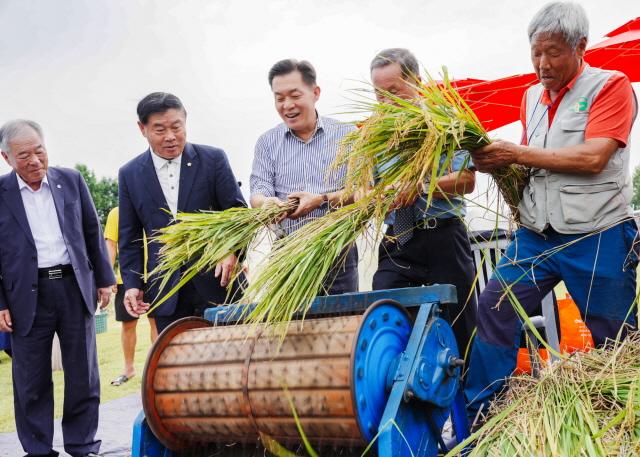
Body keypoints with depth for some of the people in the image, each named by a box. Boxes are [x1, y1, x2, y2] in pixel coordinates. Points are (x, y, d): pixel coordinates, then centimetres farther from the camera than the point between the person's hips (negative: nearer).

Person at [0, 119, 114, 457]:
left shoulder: (71, 181, 4)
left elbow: (93, 232, 11)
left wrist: (103, 279, 10)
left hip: (75, 287, 2)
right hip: (27, 296, -2)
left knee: (83, 375, 9)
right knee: (31, 381, 6)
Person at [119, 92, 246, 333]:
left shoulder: (213, 159, 0)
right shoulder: (129, 174, 7)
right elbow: (129, 236, 10)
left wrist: (233, 251, -19)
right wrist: (132, 284, 1)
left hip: (217, 280, -1)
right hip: (166, 289, 2)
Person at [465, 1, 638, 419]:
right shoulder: (532, 96, 13)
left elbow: (592, 158, -17)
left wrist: (517, 154, -16)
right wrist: (498, 162, -2)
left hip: (596, 238, -5)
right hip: (537, 236, 5)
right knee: (494, 309, -4)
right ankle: (476, 415, 5)